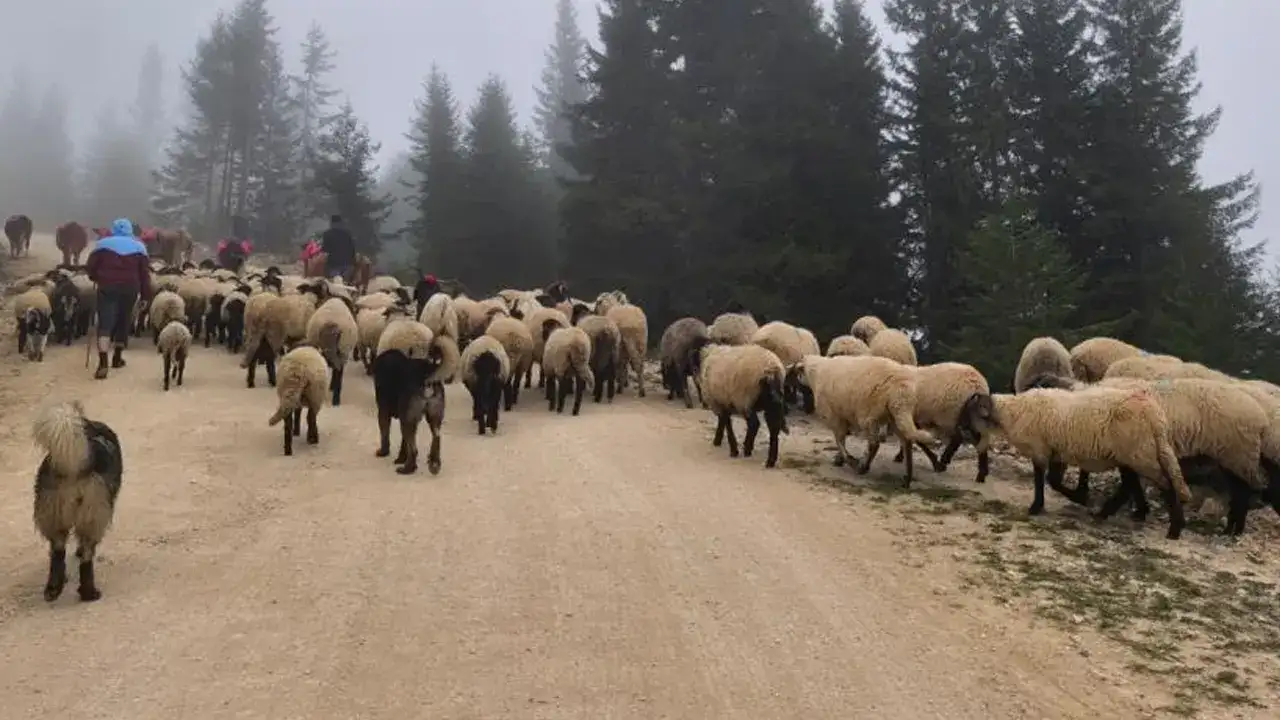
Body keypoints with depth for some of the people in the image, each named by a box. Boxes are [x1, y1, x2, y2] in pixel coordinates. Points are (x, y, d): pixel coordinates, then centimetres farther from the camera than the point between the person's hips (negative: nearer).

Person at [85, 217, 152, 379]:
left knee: (105, 323, -6)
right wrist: (146, 293, 8)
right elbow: (144, 273, 5)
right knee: (123, 321, 18)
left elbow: (90, 266, 1)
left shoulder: (103, 243, 3)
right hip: (130, 289, 2)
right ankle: (117, 357, 27)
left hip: (107, 287, -2)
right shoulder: (138, 246, 8)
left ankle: (102, 362, -21)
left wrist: (97, 278, 20)